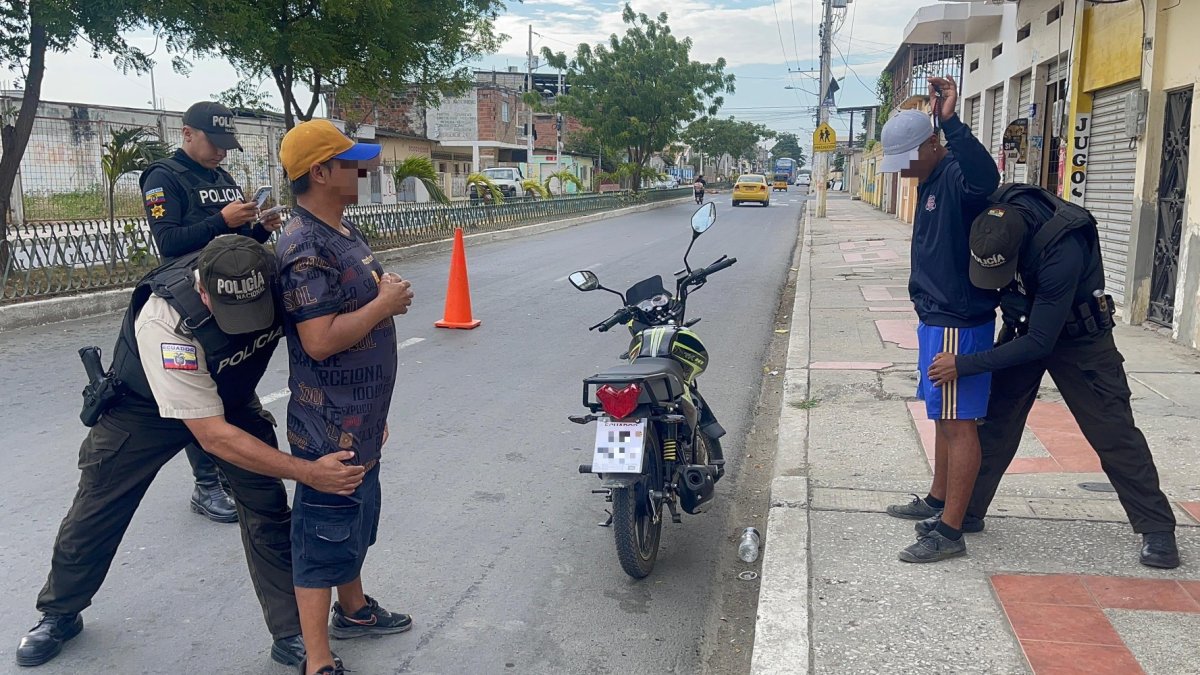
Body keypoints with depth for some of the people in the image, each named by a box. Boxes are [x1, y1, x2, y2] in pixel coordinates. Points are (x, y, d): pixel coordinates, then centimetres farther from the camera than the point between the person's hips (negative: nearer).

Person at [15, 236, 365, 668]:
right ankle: (59, 615, 39)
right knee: (93, 515, 11)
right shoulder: (164, 322, -41)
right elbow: (213, 436, -40)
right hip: (145, 407, -2)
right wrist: (308, 473, -42)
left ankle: (292, 635, 9)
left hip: (233, 398, 3)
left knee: (268, 513, -5)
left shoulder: (282, 284, -30)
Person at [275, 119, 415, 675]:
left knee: (356, 520, 25)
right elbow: (320, 339, -28)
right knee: (325, 536, 1)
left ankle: (354, 610, 45)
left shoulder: (344, 230, 10)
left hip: (359, 419, 10)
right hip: (329, 425, -10)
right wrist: (385, 303, -19)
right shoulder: (306, 247, -22)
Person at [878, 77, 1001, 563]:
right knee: (942, 416, 20)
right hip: (937, 318, 11)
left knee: (957, 423, -5)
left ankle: (950, 532, 1)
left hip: (959, 324, -11)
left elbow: (985, 178, -44)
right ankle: (938, 500, 36)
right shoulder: (931, 180, 13)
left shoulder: (957, 176, -18)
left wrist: (952, 123, -51)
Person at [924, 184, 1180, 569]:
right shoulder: (996, 215, -22)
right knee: (995, 418, 4)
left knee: (1113, 432, -1)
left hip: (1076, 335, -5)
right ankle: (967, 509, 12)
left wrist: (965, 365, -34)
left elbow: (1040, 342, -34)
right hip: (1024, 324, 5)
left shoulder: (1063, 252, -39)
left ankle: (1157, 529, 10)